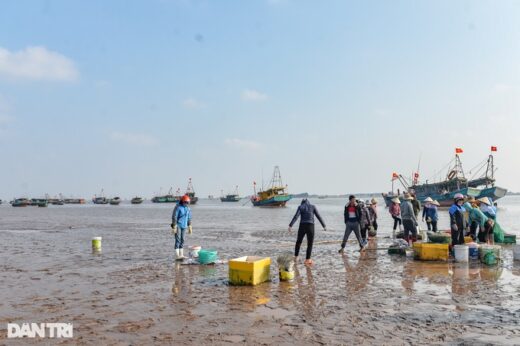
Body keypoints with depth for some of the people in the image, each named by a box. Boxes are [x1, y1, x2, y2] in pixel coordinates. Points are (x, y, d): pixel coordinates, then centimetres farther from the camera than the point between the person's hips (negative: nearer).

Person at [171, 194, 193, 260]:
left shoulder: (188, 208, 6)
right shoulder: (177, 207, -16)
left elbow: (189, 218, 12)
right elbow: (174, 217, -17)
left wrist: (190, 227, 11)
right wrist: (174, 227, -20)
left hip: (184, 226, 7)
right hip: (177, 225, -7)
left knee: (182, 240, 8)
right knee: (178, 240, -11)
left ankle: (181, 255, 14)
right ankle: (177, 256, -11)